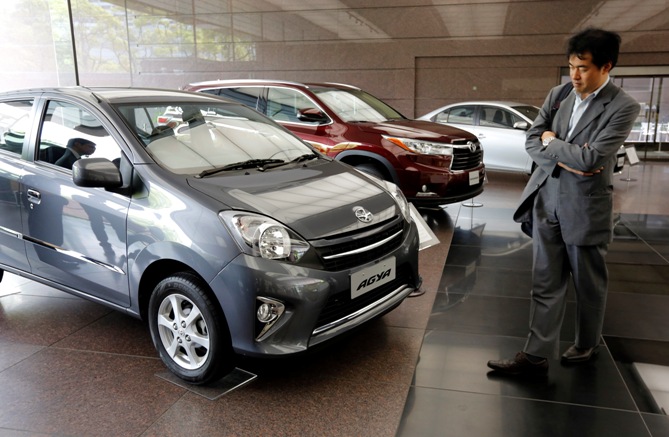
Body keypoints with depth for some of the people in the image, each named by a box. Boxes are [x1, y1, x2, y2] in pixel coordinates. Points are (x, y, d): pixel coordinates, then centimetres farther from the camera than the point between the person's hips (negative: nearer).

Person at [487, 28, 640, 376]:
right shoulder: (558, 95, 6)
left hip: (585, 208, -4)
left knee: (588, 284, 13)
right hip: (546, 202, 4)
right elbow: (531, 142, 2)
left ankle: (586, 345, 35)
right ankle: (536, 356, 10)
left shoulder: (623, 107, -11)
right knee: (545, 284, 5)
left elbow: (591, 157, -21)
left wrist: (551, 142, -7)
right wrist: (565, 160, -13)